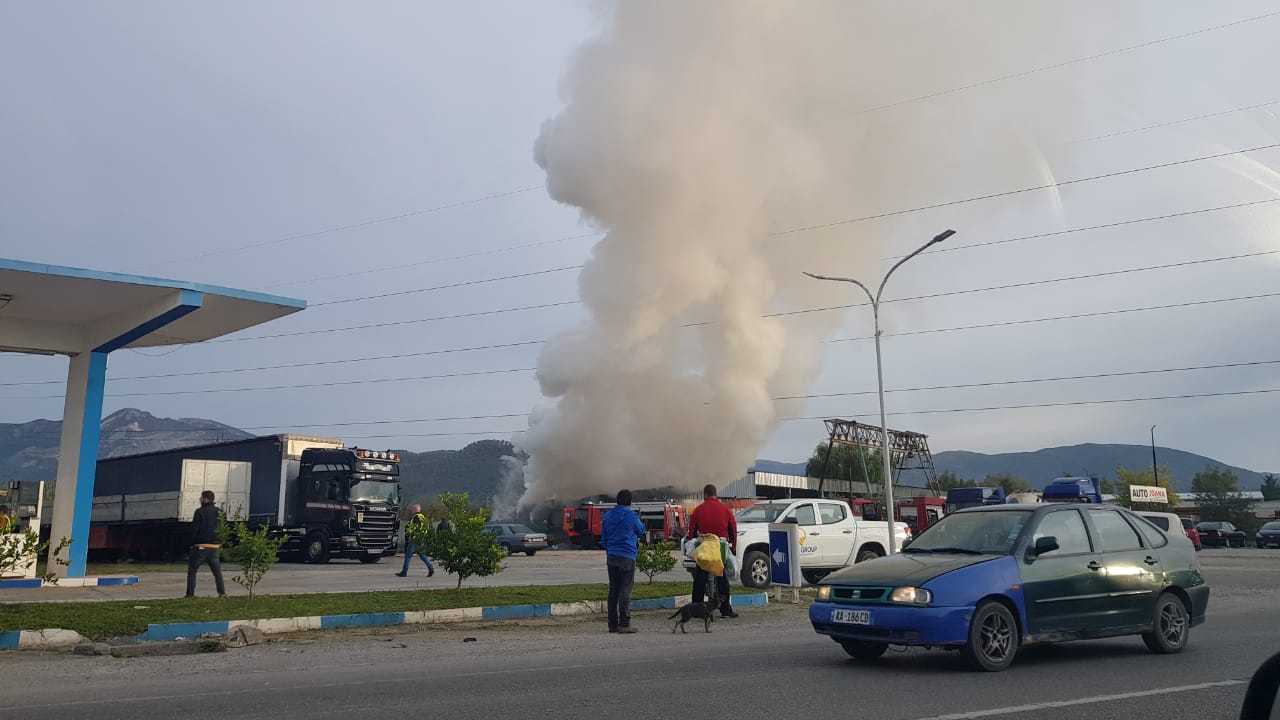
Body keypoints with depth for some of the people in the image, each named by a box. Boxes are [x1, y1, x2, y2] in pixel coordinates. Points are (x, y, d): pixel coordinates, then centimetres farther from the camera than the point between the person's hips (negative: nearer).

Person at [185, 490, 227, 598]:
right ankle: (222, 592, 2)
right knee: (217, 570, 11)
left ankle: (190, 593, 2)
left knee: (192, 570, 6)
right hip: (214, 546, 5)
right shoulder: (218, 512, 7)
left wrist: (192, 543, 0)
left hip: (201, 546, -5)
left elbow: (194, 529, -9)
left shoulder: (200, 512, -8)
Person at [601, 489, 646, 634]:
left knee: (613, 590, 11)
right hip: (627, 557, -6)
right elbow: (641, 532, 8)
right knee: (625, 590, -4)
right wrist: (640, 522, 27)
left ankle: (612, 624, 14)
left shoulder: (607, 516, 8)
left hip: (611, 557, 6)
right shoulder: (631, 516, -9)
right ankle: (624, 624, -6)